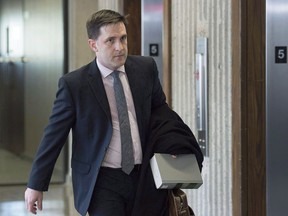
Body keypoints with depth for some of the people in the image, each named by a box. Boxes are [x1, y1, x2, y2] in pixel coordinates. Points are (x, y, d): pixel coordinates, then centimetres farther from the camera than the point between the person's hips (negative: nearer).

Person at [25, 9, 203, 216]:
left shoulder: (146, 68, 1)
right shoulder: (74, 84, -8)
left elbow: (160, 109, 16)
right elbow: (54, 135, -2)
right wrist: (36, 184, 1)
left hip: (144, 177, 3)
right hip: (102, 183, -3)